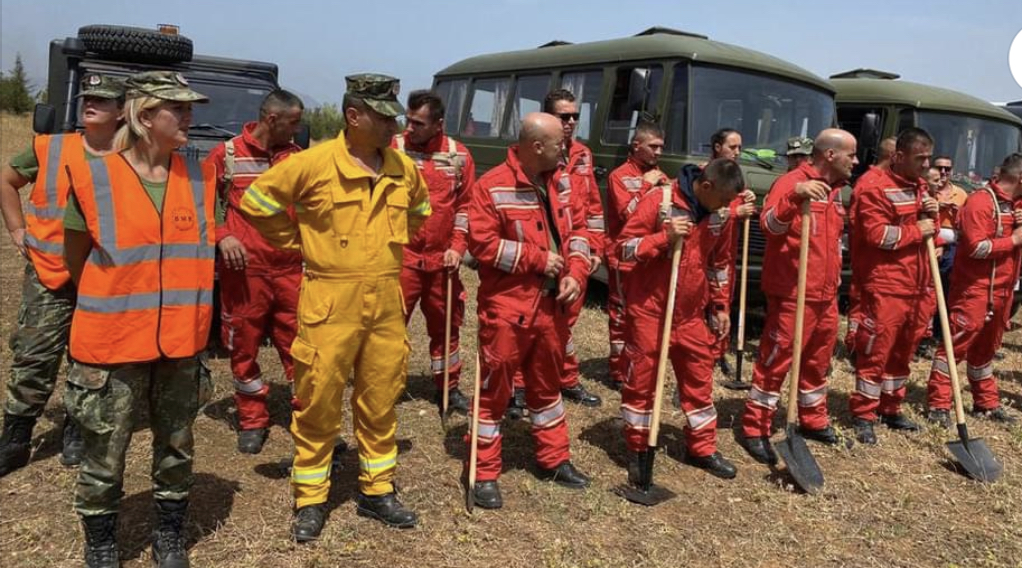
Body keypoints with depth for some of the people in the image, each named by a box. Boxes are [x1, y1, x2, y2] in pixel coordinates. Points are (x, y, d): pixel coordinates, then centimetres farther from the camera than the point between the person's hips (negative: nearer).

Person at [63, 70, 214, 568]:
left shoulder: (199, 178, 1)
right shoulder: (93, 180, -9)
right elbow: (76, 262, 3)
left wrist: (183, 306, 8)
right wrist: (118, 301, 8)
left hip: (182, 343, 3)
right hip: (112, 344, -3)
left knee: (176, 450, 16)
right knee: (104, 458, 8)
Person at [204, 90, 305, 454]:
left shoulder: (297, 157, 8)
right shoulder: (227, 154, 0)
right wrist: (222, 236, -11)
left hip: (290, 268, 2)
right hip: (244, 269, -2)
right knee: (244, 346, 8)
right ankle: (252, 421, 23)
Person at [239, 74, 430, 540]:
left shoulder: (405, 169, 5)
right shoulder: (312, 164, -10)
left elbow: (418, 210, 26)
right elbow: (256, 201, -2)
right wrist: (298, 241, 0)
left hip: (386, 299, 5)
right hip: (330, 300, -4)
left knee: (381, 400, 12)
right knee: (318, 402, 4)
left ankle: (376, 491, 28)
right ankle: (310, 500, 21)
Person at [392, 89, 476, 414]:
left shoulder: (459, 156, 2)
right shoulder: (393, 151, -5)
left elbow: (465, 205, 7)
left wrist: (457, 247, -1)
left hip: (442, 259, 3)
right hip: (400, 257, -3)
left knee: (445, 325, 15)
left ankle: (448, 388, 31)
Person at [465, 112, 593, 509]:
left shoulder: (561, 183, 7)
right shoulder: (492, 187, -14)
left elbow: (576, 230, 11)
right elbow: (483, 244, -17)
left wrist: (575, 274, -7)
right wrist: (538, 258, -17)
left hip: (552, 305, 7)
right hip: (506, 306, -6)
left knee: (547, 384, 20)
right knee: (495, 389, 3)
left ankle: (554, 460, 35)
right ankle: (484, 473, 15)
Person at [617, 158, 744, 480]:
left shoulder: (719, 214, 3)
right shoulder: (659, 201, -15)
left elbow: (721, 262, 15)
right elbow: (624, 246, -15)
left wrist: (721, 307, 13)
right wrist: (665, 238, -26)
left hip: (691, 311, 6)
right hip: (648, 307, -5)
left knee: (699, 378, 11)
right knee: (641, 378, 4)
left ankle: (702, 448, 27)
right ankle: (637, 451, 17)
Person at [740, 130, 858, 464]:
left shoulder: (835, 190, 15)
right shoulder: (792, 182, -13)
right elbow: (769, 225, -29)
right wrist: (795, 195, -45)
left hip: (825, 295, 9)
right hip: (791, 294, -9)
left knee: (818, 360, 18)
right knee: (776, 361, -3)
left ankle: (813, 421, 34)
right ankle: (754, 429, 7)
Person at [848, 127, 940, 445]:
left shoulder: (921, 187, 17)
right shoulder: (875, 188, -10)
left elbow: (929, 232, 23)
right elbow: (877, 235, -20)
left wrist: (932, 216, 2)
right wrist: (917, 230, -12)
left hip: (918, 287, 8)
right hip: (885, 288, -8)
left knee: (903, 352, 15)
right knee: (875, 353, -3)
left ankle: (890, 410, 27)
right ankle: (862, 416, 6)